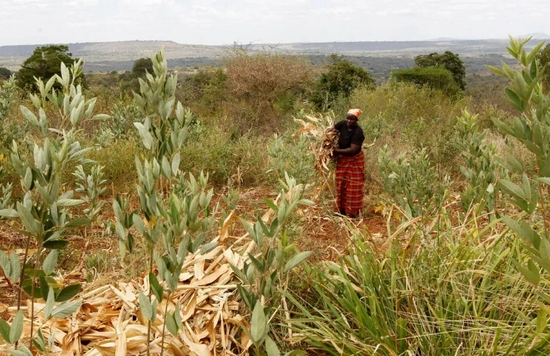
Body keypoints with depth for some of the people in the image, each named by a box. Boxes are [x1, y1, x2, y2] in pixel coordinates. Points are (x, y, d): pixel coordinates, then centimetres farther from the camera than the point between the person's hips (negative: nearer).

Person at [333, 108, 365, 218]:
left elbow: (353, 150, -30)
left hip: (354, 161, -5)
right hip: (342, 160, 6)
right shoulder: (342, 124, -12)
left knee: (353, 187, 0)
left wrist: (337, 151, -27)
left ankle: (353, 211, 10)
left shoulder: (358, 132, -26)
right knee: (341, 185, 11)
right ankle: (342, 209, 22)